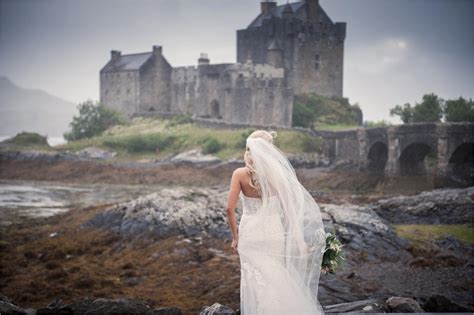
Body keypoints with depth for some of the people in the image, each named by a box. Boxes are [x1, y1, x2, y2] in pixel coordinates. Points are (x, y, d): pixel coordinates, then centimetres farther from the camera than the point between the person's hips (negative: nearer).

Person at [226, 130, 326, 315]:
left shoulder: (240, 174, -11)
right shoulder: (277, 173, -7)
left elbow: (230, 209, -11)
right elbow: (290, 206, -6)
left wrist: (235, 237, 1)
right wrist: (299, 237, 1)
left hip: (250, 232, -2)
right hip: (273, 231, 2)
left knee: (255, 282, 8)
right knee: (276, 280, 18)